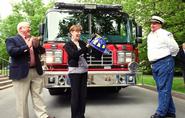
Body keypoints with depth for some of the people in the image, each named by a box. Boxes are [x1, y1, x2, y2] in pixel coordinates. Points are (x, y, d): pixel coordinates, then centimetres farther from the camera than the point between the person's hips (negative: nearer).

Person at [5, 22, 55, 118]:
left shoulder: (33, 39, 18)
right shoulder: (11, 40, -2)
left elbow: (42, 51, 16)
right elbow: (11, 51, -19)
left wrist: (37, 45, -4)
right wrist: (27, 46, -18)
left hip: (36, 71, 6)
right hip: (21, 73, -5)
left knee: (37, 95, 9)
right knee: (22, 99, 1)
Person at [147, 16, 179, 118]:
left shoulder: (165, 34, -8)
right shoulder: (150, 36, 17)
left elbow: (175, 48, -7)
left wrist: (167, 56, 5)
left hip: (164, 63, -9)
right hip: (154, 65, 9)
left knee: (164, 88, -7)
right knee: (161, 88, 10)